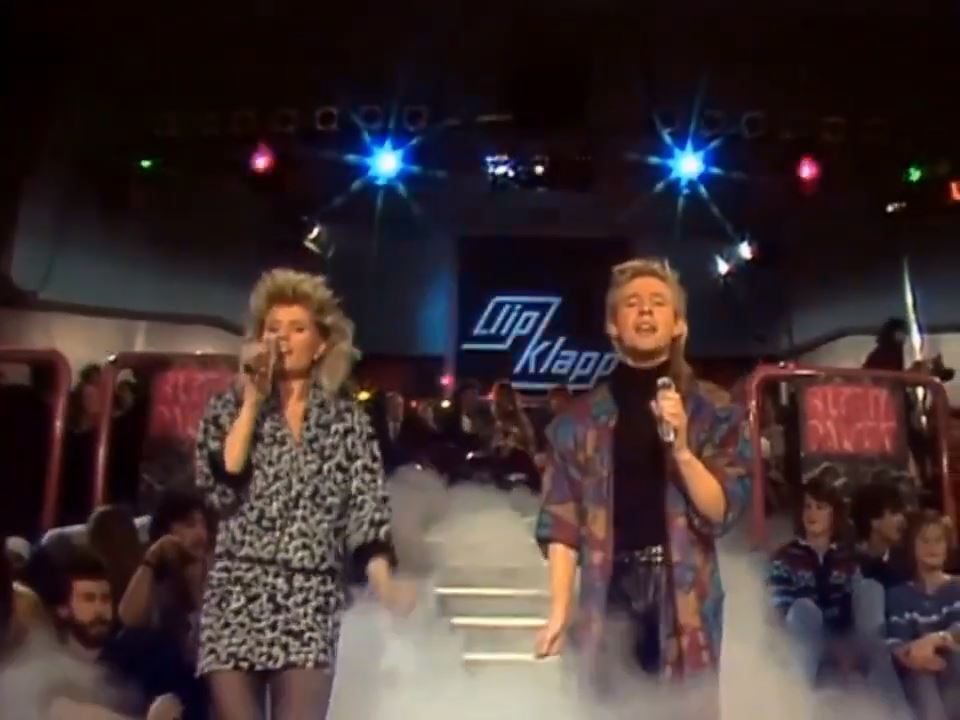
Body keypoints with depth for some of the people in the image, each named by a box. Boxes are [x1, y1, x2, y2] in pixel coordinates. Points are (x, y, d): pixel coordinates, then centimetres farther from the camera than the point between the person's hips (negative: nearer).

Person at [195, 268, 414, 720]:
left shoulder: (347, 419, 8)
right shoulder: (231, 407, 9)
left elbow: (366, 509, 1)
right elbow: (218, 486, -7)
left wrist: (384, 583, -16)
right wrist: (252, 401, -6)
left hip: (311, 601, 0)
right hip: (236, 596, 0)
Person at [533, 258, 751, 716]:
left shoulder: (713, 413, 5)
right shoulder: (581, 419, 5)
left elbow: (721, 512, -2)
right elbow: (563, 522, 3)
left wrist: (682, 449, -18)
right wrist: (559, 612, -4)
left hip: (683, 593, 0)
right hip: (611, 590, 0)